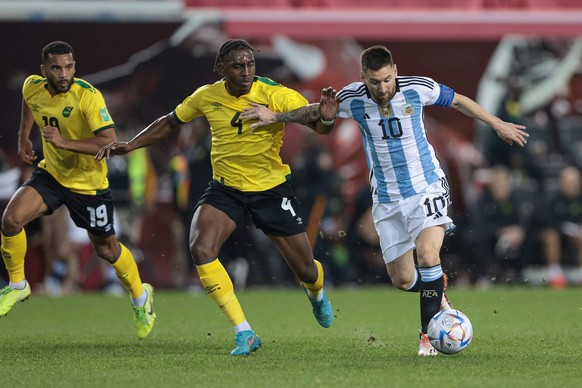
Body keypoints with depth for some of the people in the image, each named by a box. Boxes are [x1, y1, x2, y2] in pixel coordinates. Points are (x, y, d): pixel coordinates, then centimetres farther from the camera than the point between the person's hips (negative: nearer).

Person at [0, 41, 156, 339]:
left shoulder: (88, 96, -27)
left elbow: (109, 142, -34)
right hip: (51, 174, 4)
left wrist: (64, 142, -41)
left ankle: (141, 297, 38)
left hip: (88, 183, -4)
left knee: (106, 249, 10)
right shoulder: (33, 87, -9)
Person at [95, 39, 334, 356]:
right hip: (225, 188, 2)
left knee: (306, 270, 6)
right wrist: (130, 145, 5)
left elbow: (317, 122, -23)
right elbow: (171, 122, 10)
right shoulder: (207, 97, -7)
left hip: (272, 190, -2)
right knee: (201, 250, -26)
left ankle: (316, 293, 49)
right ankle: (244, 334, -18)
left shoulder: (276, 95, -18)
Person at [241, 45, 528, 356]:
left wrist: (498, 125, 11)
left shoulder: (417, 88, -14)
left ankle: (429, 334, -17)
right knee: (402, 279, 4)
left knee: (427, 254, -26)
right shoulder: (353, 99, -10)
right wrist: (274, 117, 1)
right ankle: (436, 290, 39)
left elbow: (458, 100, 4)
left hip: (427, 187, -3)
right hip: (387, 199, 3)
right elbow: (315, 111, 9)